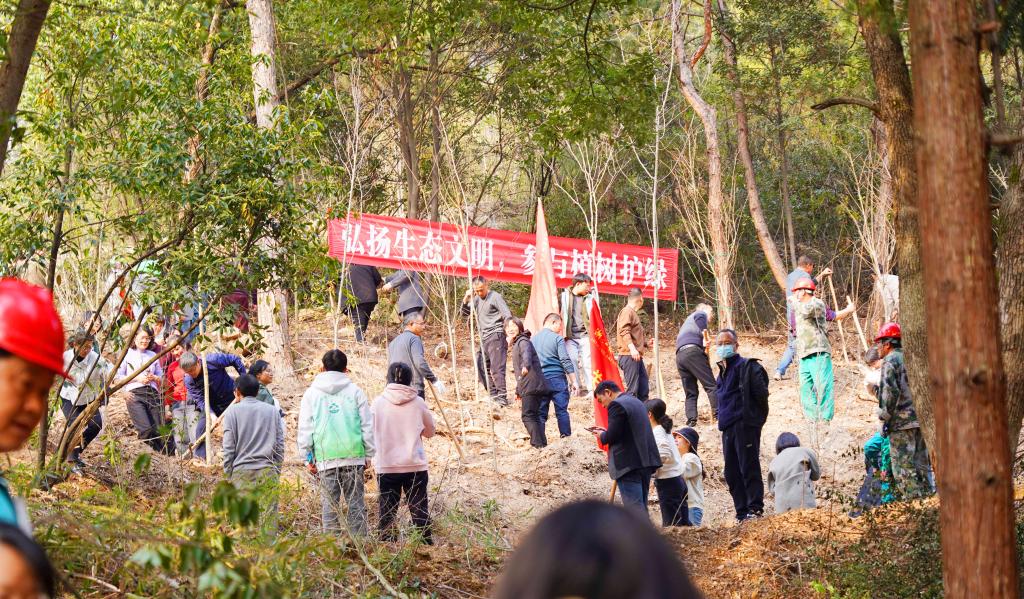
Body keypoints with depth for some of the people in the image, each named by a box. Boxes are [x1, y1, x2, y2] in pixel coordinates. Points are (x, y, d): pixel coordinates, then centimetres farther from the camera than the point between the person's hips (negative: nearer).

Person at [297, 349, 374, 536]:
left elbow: (305, 429, 7)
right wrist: (368, 454, 12)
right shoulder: (355, 391, 6)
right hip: (354, 456, 0)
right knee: (356, 503, 4)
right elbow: (367, 425, 6)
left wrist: (307, 458, 12)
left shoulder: (311, 393, 7)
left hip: (325, 457, 0)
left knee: (329, 505, 3)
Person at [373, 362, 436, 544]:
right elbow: (429, 432, 8)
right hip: (415, 466, 0)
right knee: (420, 511, 9)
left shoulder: (378, 402, -6)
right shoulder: (418, 403, -4)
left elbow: (371, 432, 3)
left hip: (386, 466, 0)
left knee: (387, 511, 7)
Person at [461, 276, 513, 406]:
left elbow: (508, 316, -10)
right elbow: (464, 313, 20)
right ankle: (493, 394, 14)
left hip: (496, 336, -8)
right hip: (484, 338, 8)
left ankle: (502, 397, -13)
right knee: (481, 366, 8)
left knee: (497, 367, -12)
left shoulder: (495, 297, -6)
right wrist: (466, 299, 3)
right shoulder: (477, 299, 15)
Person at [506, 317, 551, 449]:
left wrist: (526, 366, -53)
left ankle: (539, 444, -18)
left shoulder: (523, 341, -6)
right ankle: (543, 444, 13)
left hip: (531, 386, -10)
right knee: (534, 416, 11)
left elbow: (526, 353, -32)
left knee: (528, 416, -14)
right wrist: (518, 390, 38)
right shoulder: (516, 344, 25)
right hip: (527, 387, 10)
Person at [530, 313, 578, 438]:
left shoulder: (532, 339, 11)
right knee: (562, 411, -1)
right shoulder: (557, 338, -5)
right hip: (557, 378, -4)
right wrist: (573, 381, -6)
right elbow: (565, 361, -9)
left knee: (541, 413, 7)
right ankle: (566, 439, -2)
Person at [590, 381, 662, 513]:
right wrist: (605, 432, 17)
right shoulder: (636, 402, 19)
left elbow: (612, 436, -18)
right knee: (641, 507, 14)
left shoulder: (616, 405, -11)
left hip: (629, 464, -9)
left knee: (634, 508, -9)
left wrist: (601, 436, 3)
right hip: (645, 461, 9)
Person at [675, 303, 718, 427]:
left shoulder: (687, 320, 38)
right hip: (693, 351, -7)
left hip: (679, 355, 7)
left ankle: (691, 421, -4)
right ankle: (718, 415, -17)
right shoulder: (701, 314, 17)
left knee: (690, 393, 9)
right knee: (711, 385, -8)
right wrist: (705, 338, -14)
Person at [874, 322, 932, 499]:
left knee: (903, 466, -4)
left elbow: (890, 392, -18)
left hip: (901, 421, -8)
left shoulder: (891, 361, -8)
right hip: (921, 418, 8)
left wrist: (885, 416, -10)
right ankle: (927, 495, 13)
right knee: (921, 463, 12)